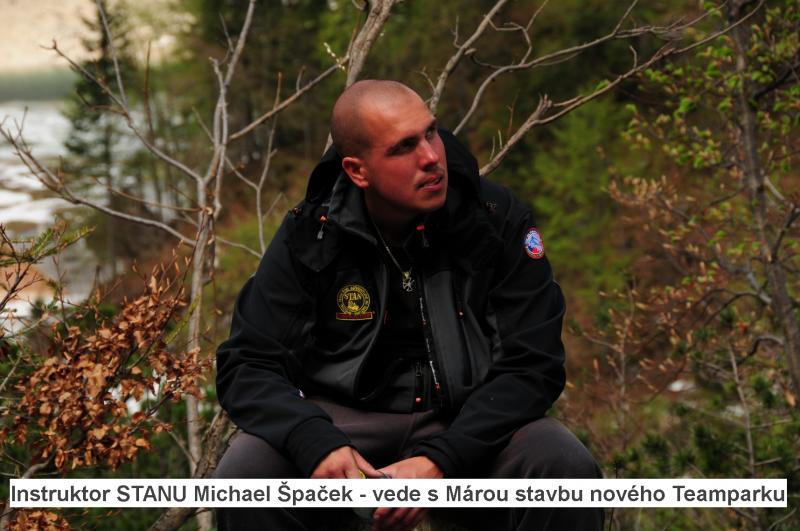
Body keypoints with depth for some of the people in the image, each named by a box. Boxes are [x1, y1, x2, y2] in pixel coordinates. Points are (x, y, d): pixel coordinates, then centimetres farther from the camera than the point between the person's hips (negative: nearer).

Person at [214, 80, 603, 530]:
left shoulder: (498, 220, -8)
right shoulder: (309, 235, -5)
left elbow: (530, 367, -10)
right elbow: (249, 366, -6)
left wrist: (440, 463, -25)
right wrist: (317, 445, -28)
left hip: (471, 423, 0)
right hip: (345, 420, 0)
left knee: (568, 470, -29)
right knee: (245, 475, -28)